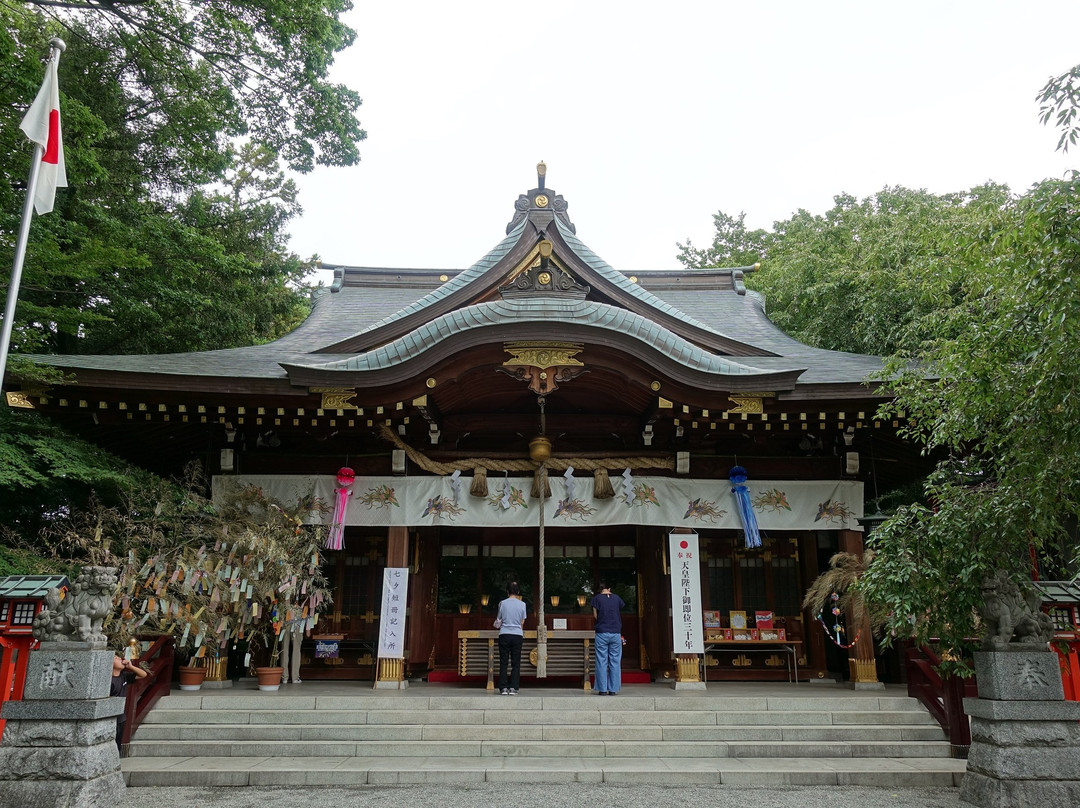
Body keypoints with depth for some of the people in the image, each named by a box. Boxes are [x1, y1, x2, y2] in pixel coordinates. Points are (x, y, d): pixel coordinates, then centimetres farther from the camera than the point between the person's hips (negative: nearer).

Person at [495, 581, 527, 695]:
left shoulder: (502, 603, -1)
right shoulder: (522, 604, 0)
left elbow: (498, 622, 6)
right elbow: (522, 623, 7)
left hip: (504, 635, 0)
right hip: (517, 635, 0)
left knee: (503, 662, 5)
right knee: (516, 663, 6)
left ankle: (503, 688, 3)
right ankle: (513, 688, 1)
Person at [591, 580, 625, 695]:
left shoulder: (597, 598, -2)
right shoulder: (616, 598, 5)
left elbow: (595, 615, -2)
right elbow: (622, 607, 17)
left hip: (602, 633, -2)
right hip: (616, 633, 2)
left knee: (602, 662, 2)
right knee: (615, 662, 6)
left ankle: (602, 689, 1)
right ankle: (613, 689, 6)